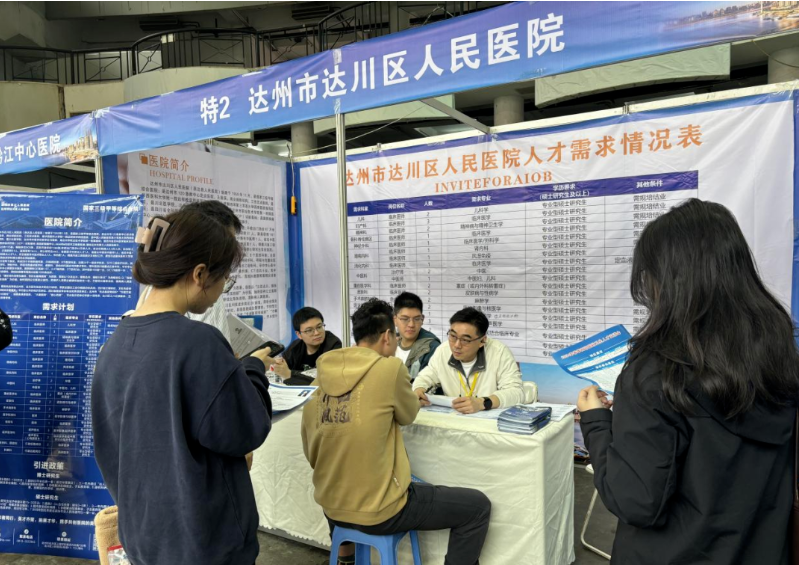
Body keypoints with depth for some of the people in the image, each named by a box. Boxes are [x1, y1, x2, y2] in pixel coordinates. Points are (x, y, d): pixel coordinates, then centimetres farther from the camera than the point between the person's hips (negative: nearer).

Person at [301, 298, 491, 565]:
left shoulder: (323, 376, -1)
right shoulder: (389, 368, -18)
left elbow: (311, 453, 7)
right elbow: (407, 415, 1)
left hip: (332, 506, 7)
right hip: (378, 511, -6)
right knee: (478, 506, 9)